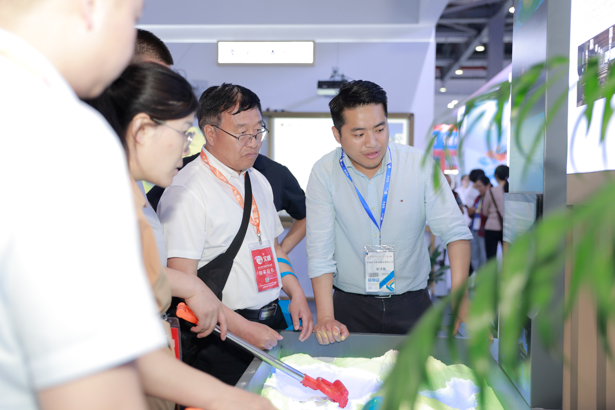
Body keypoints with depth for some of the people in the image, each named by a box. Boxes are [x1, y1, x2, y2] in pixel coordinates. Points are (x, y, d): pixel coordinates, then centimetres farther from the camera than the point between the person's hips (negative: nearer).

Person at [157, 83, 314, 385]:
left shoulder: (258, 181, 11)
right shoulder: (186, 190, -15)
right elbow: (182, 280, -19)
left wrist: (295, 291, 4)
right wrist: (243, 328, -19)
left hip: (272, 325, 7)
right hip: (223, 337, -7)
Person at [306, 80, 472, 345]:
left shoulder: (421, 165, -8)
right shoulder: (324, 173, -9)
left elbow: (453, 230, -8)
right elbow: (320, 250, -11)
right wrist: (325, 318, -19)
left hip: (412, 304, 1)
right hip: (351, 307, -1)